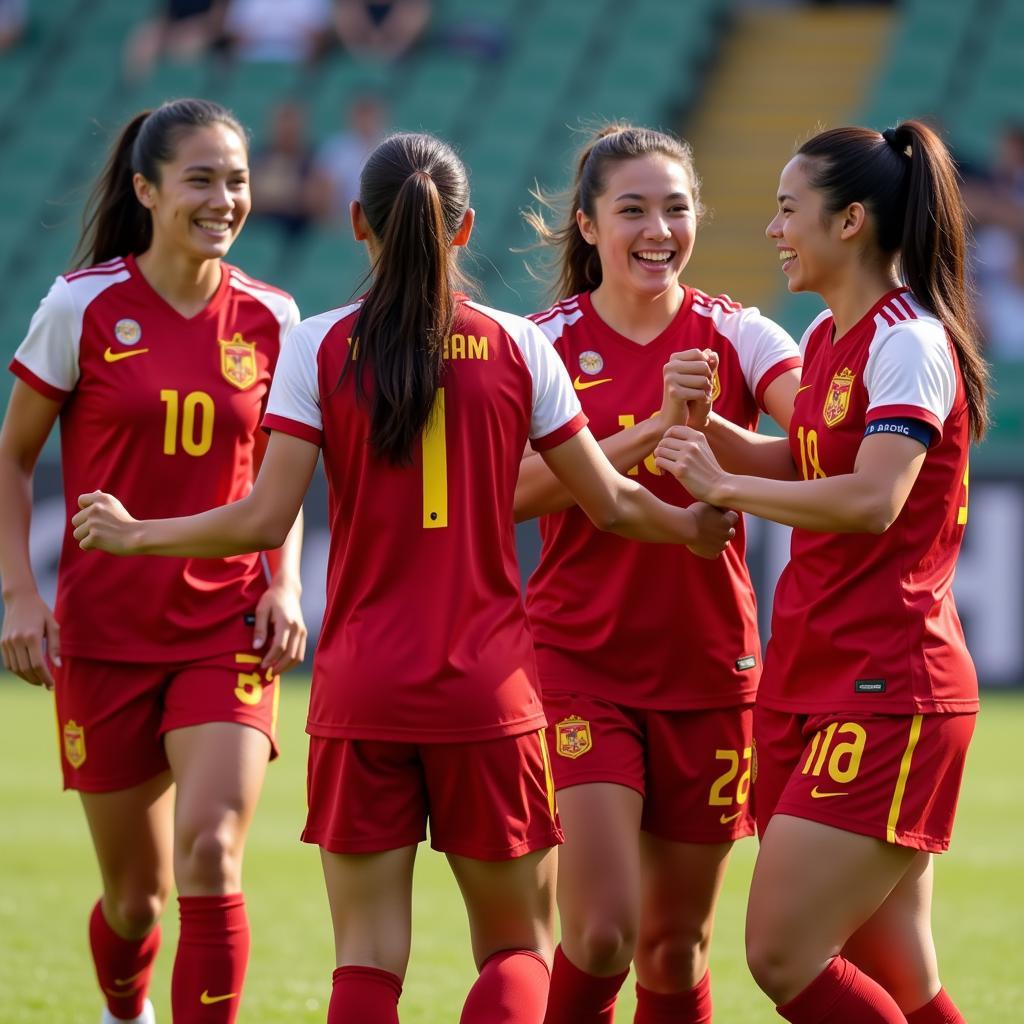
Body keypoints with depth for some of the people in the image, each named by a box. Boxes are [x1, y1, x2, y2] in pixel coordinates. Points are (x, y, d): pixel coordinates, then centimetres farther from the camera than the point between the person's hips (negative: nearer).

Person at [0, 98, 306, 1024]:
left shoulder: (270, 319, 1)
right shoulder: (85, 306, -6)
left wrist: (285, 584, -2)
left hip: (227, 629, 1)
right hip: (104, 629, -1)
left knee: (212, 852, -20)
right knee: (136, 893, 8)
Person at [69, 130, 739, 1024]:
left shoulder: (320, 347, -3)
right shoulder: (516, 347, 1)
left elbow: (264, 521, -7)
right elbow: (610, 503, 6)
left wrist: (134, 535, 9)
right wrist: (694, 527, 26)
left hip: (362, 690, 0)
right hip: (488, 685, 0)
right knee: (519, 947, 12)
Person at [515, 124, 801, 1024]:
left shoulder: (734, 336, 0)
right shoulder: (546, 343, -2)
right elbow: (517, 489, -17)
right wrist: (655, 428, -27)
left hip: (707, 664, 2)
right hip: (582, 662, -2)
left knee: (675, 945, 9)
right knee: (602, 931, -14)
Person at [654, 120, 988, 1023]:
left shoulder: (909, 341, -13)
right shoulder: (828, 337, 14)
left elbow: (873, 500, -26)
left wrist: (725, 485, -17)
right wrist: (701, 421, 12)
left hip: (886, 691, -9)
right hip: (810, 681, 9)